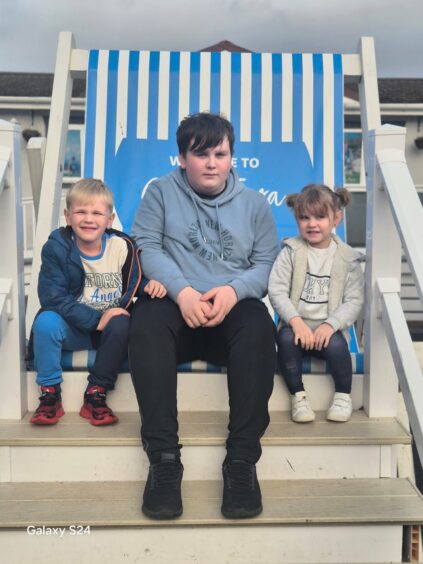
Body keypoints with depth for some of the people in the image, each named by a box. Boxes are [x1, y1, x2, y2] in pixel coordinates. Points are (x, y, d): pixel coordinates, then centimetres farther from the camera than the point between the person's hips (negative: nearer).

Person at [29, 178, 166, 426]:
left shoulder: (123, 246, -7)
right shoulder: (56, 248, -11)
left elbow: (135, 284, 2)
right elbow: (53, 298, -19)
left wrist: (151, 284, -24)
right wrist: (96, 319, -26)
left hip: (109, 326, 1)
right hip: (73, 328, -1)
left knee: (121, 325, -31)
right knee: (45, 321, -29)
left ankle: (96, 395, -13)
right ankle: (50, 394, -10)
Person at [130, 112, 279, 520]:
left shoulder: (253, 203, 16)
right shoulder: (161, 192, 13)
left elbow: (267, 263, 6)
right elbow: (146, 247, -1)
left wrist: (234, 290, -16)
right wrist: (181, 290, -19)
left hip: (233, 309, 1)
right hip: (176, 306, 0)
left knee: (258, 326, -35)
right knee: (147, 322, -36)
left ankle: (242, 459, -31)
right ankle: (164, 456, -33)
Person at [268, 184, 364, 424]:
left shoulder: (347, 258, 0)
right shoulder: (291, 251, -1)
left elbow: (355, 300, -4)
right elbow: (277, 290, -8)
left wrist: (330, 324, -20)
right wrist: (296, 321, -22)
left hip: (328, 329, 0)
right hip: (296, 325, 0)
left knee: (336, 345, -30)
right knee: (286, 339, -31)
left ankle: (343, 395, 1)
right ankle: (298, 395, -9)